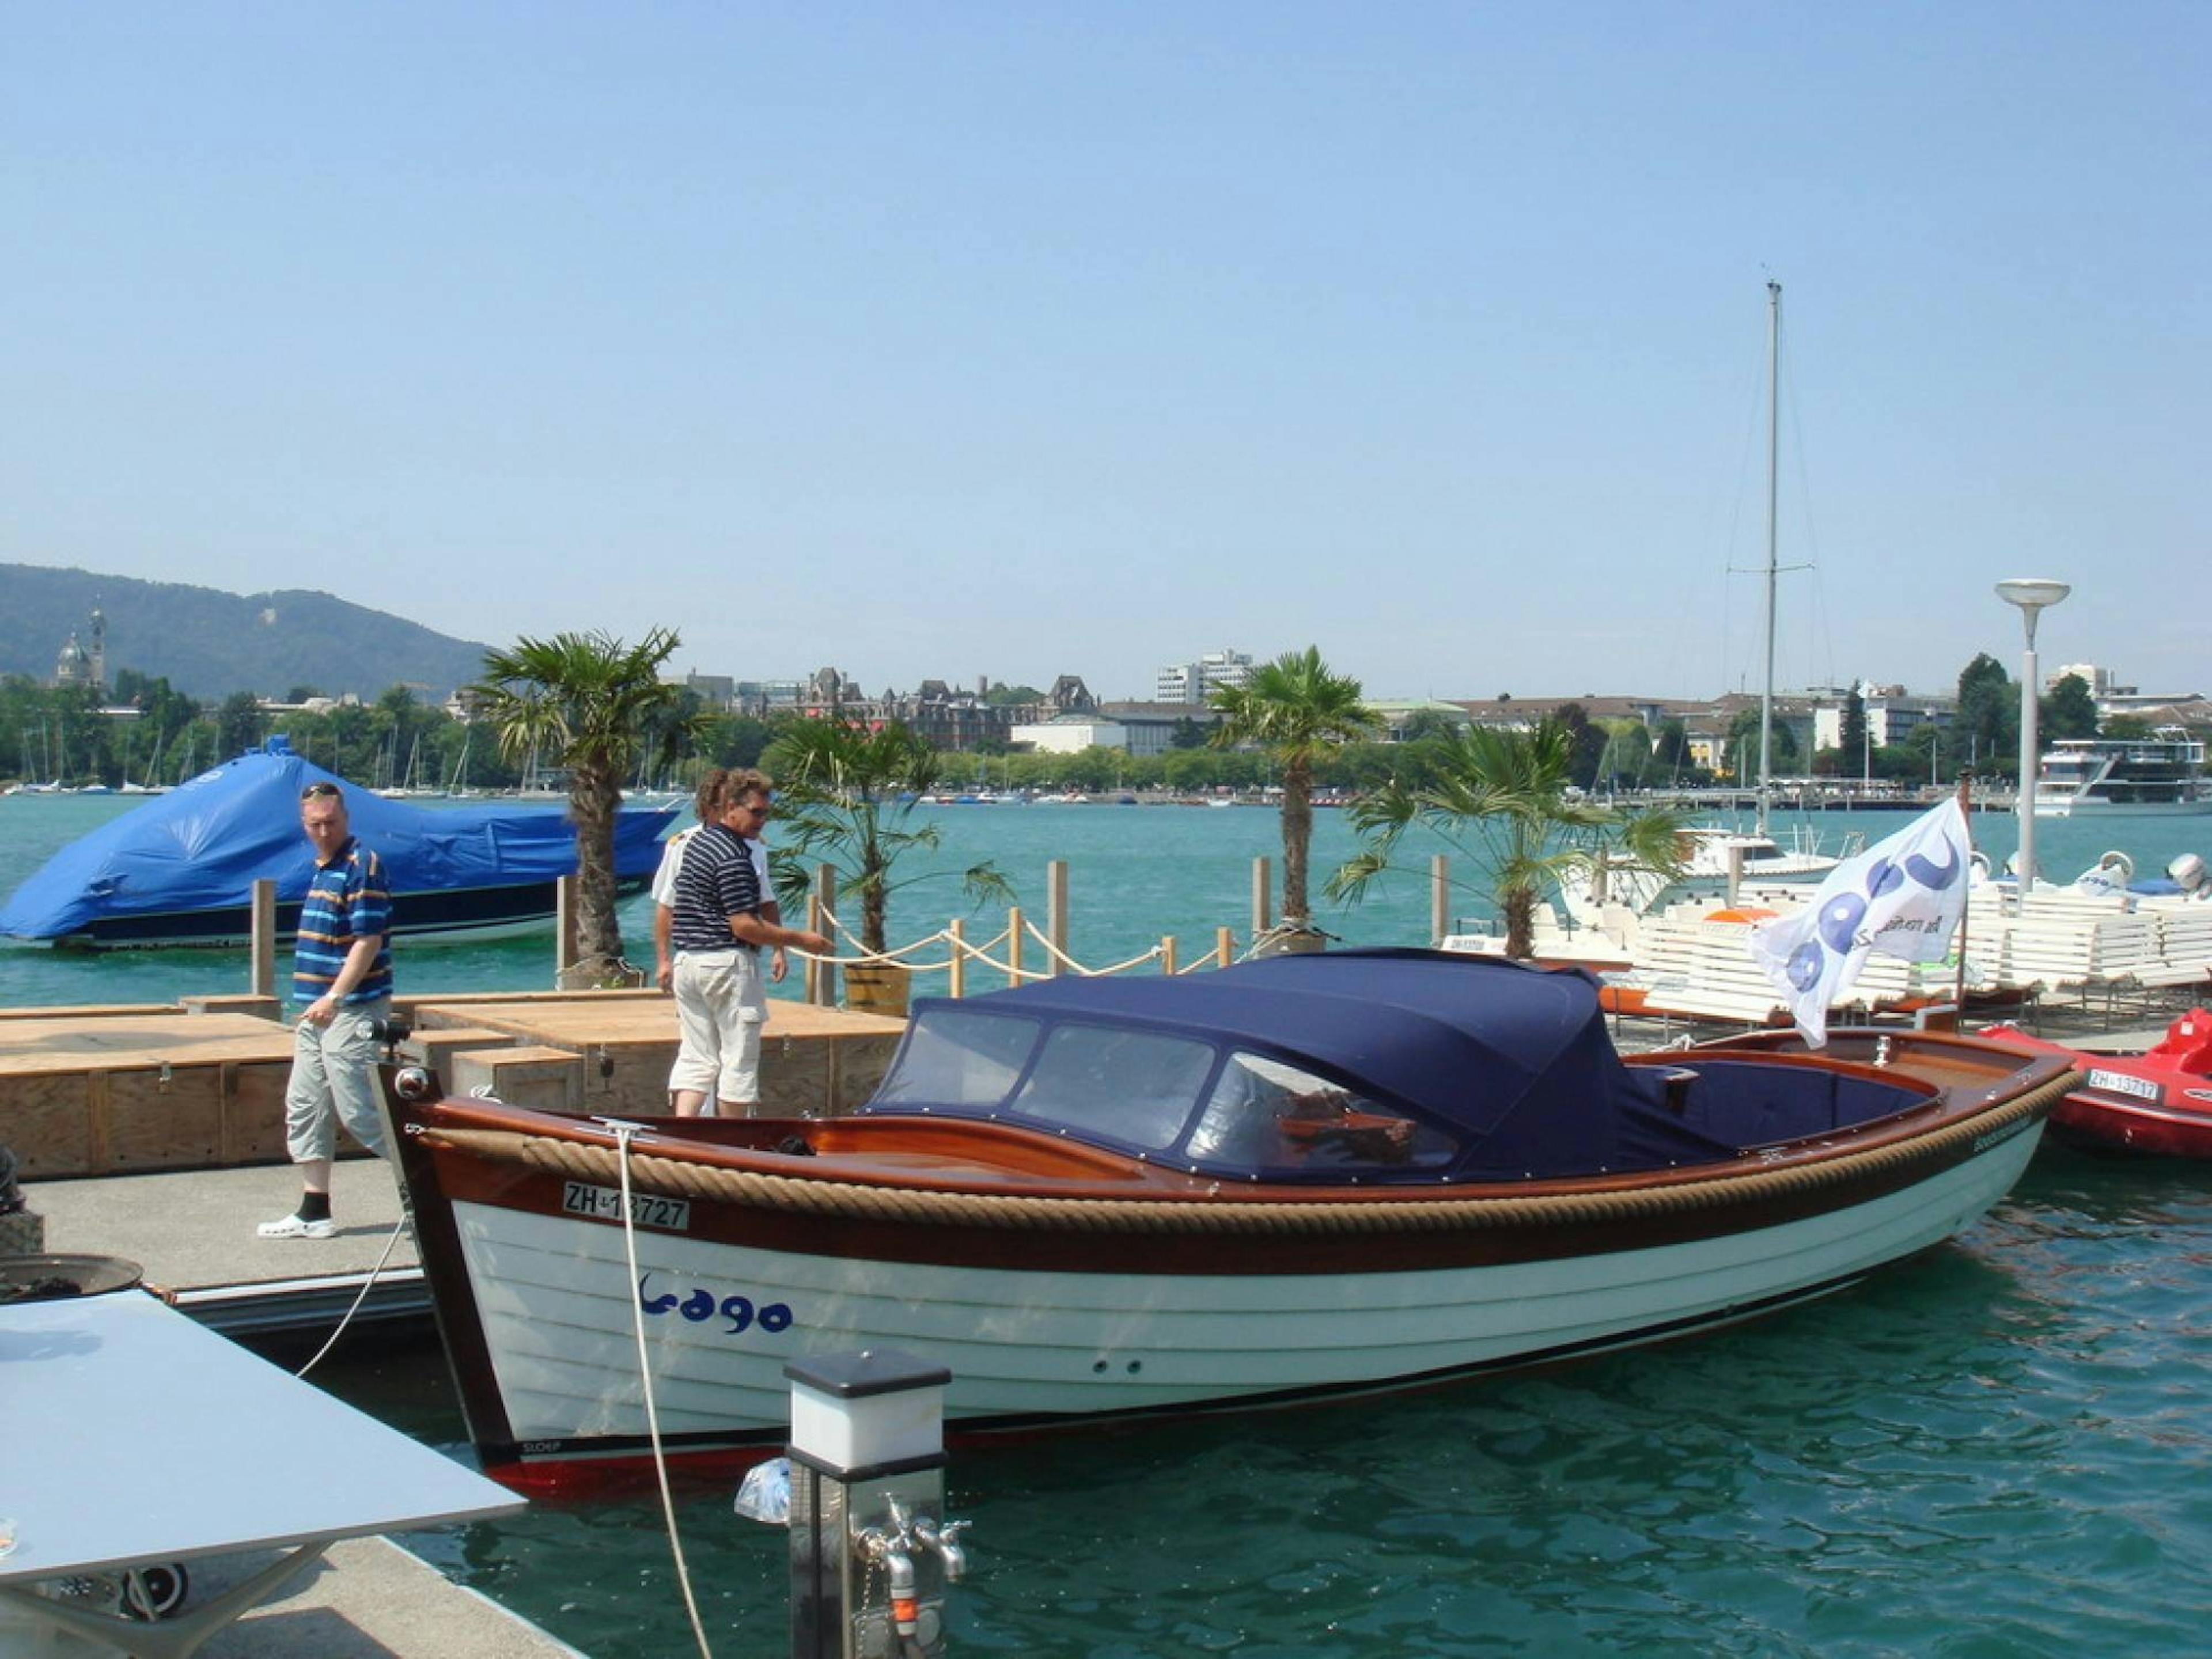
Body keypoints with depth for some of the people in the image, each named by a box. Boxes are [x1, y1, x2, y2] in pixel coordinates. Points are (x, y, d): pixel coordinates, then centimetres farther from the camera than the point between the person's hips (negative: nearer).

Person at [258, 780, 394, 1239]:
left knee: (359, 1111, -7)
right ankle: (314, 1212, 16)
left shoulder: (362, 865, -13)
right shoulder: (323, 868, 15)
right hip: (317, 1011, 10)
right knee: (304, 1107, 10)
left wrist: (333, 999, -24)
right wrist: (310, 1011, 20)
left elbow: (368, 940, -19)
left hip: (352, 1011, -10)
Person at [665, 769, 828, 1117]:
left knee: (695, 1057, 8)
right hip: (728, 962, -9)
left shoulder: (699, 841, 14)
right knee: (739, 1059, 2)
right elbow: (745, 927, -20)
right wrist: (800, 939, -13)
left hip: (687, 960, 9)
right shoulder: (733, 856, -17)